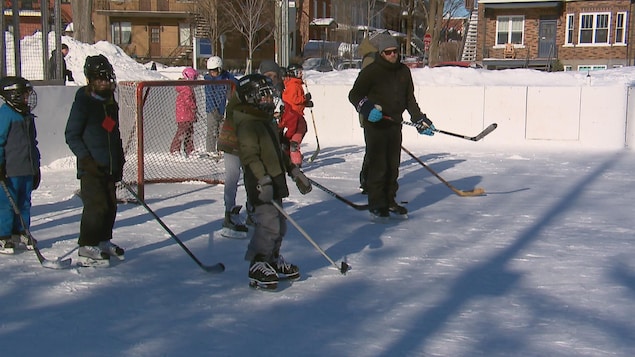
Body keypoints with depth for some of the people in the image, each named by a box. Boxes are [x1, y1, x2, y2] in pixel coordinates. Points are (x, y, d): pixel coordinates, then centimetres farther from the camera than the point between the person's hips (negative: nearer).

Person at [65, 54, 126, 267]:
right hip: (91, 167, -7)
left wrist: (119, 162, 20)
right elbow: (71, 135, -9)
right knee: (96, 206, -12)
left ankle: (103, 242, 25)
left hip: (110, 167, 7)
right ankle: (87, 249, -6)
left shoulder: (111, 103, 14)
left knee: (110, 205, 10)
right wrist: (85, 158, -16)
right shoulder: (83, 102, -9)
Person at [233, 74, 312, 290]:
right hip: (261, 185, -10)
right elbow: (250, 155, -22)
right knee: (269, 224, -15)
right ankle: (257, 267, -7)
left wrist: (294, 171, 25)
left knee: (279, 224, 15)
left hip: (275, 181, 10)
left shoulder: (269, 122, 18)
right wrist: (263, 179, -30)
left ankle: (273, 261, 29)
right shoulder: (247, 125, -14)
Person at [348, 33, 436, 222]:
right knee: (377, 166, -6)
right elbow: (354, 94, -6)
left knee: (393, 166, 11)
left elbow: (410, 99, 18)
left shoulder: (404, 71, 11)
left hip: (395, 124, 6)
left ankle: (390, 201, 22)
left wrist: (421, 120, 12)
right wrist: (367, 108, -23)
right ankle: (376, 206, 0)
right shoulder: (371, 71, -7)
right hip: (375, 125, -6)